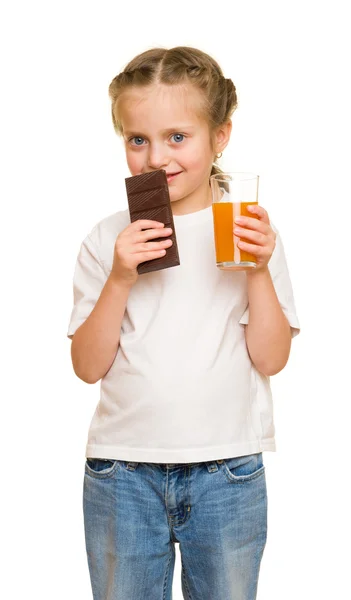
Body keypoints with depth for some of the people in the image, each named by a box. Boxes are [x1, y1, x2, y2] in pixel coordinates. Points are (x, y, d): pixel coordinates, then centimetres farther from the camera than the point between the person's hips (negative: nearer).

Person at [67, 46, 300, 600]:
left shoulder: (249, 232, 0)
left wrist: (259, 270, -14)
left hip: (228, 471, 0)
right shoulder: (109, 240, 0)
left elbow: (271, 358, -2)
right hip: (123, 471, 1)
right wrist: (119, 279, -15)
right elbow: (88, 367, -3)